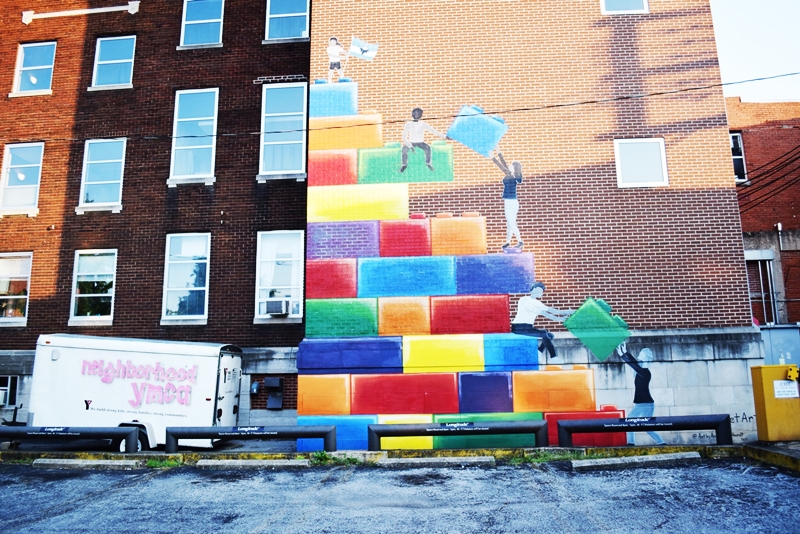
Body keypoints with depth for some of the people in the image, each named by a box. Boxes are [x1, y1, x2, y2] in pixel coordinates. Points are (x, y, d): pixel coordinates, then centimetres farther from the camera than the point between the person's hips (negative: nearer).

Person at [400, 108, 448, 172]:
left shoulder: (423, 124, -8)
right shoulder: (408, 124, -11)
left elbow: (434, 131, -8)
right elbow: (404, 137, -15)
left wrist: (445, 136, -18)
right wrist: (410, 146, -31)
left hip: (421, 143, 1)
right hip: (411, 143, -1)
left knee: (428, 147, -31)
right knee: (404, 148, -33)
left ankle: (428, 163, -7)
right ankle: (404, 164, -10)